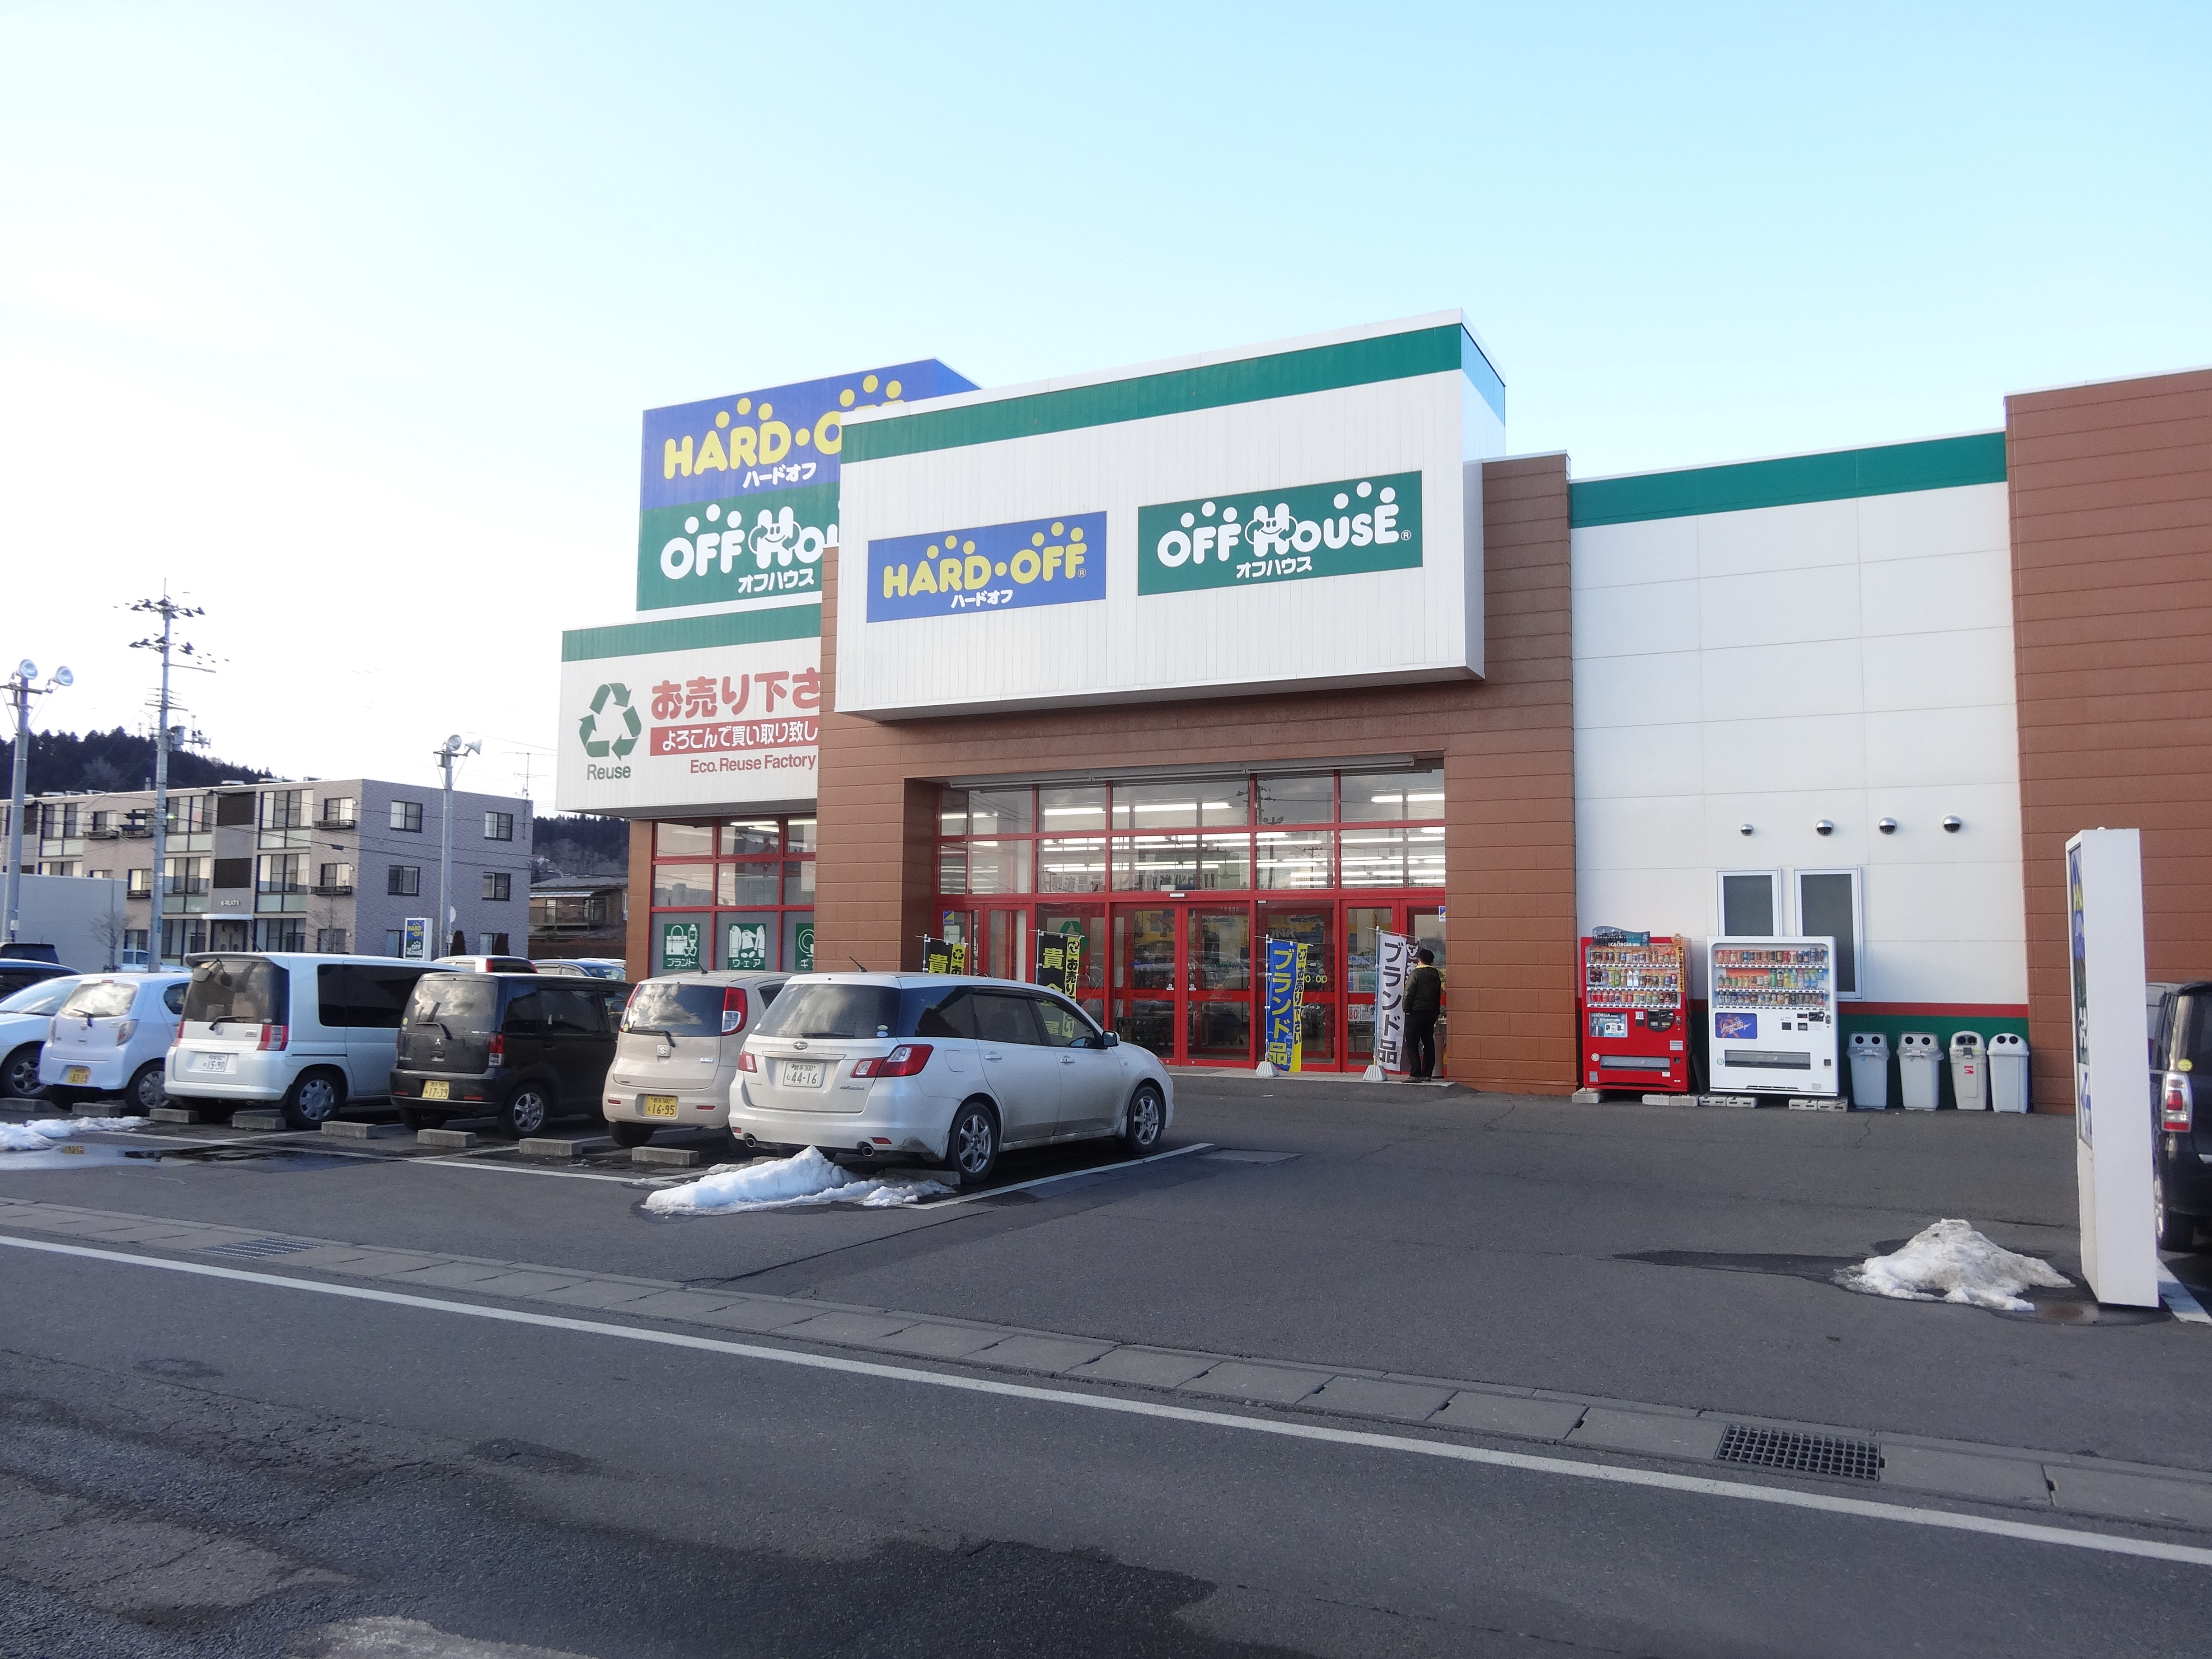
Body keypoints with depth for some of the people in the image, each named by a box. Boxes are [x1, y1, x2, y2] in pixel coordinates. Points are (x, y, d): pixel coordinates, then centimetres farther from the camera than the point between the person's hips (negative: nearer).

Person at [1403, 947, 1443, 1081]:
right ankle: (1427, 1074, 11)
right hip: (1431, 1013, 7)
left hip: (1416, 1012, -7)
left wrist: (1406, 1010, -2)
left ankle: (1415, 1075, -10)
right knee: (1429, 1044, 10)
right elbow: (1438, 995, 14)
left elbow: (1409, 994, -14)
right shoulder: (1436, 975, 9)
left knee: (1412, 1044, -4)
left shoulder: (1416, 974, -11)